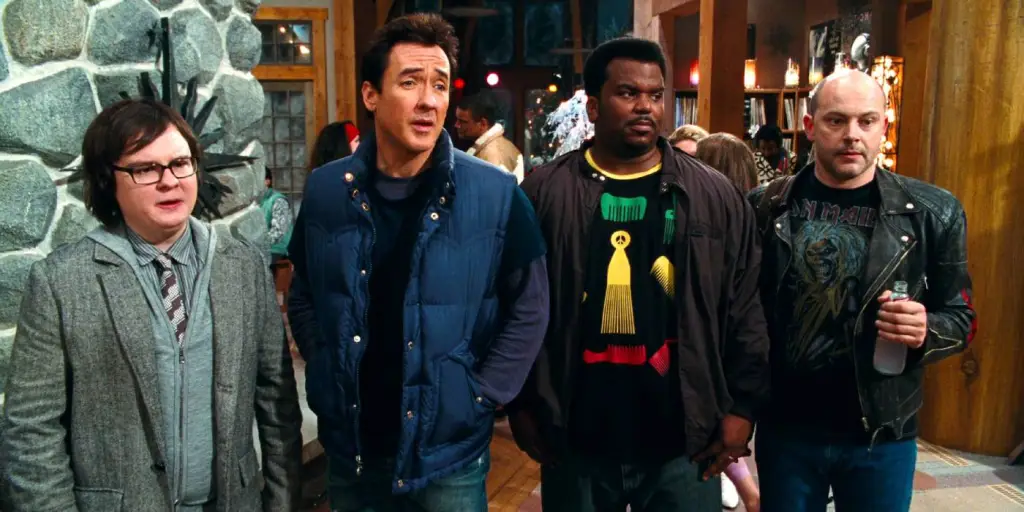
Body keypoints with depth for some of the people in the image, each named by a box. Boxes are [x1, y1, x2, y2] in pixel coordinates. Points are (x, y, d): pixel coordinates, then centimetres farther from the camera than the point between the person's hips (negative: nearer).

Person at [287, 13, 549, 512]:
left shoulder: (496, 194, -11)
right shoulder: (325, 190, -3)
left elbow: (529, 308, -4)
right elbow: (303, 298, 10)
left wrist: (480, 395, -7)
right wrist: (325, 379, 3)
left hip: (450, 450, -2)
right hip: (349, 444, 3)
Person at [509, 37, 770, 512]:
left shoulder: (715, 196, 2)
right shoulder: (543, 193, -1)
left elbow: (745, 311, 2)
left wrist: (742, 406, -1)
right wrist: (520, 404, -2)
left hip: (683, 443, 1)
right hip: (575, 444, 0)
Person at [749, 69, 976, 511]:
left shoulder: (932, 212, -5)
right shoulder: (765, 206, -3)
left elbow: (961, 317, 2)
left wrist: (926, 332, -20)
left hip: (881, 434, 0)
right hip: (783, 427, 1)